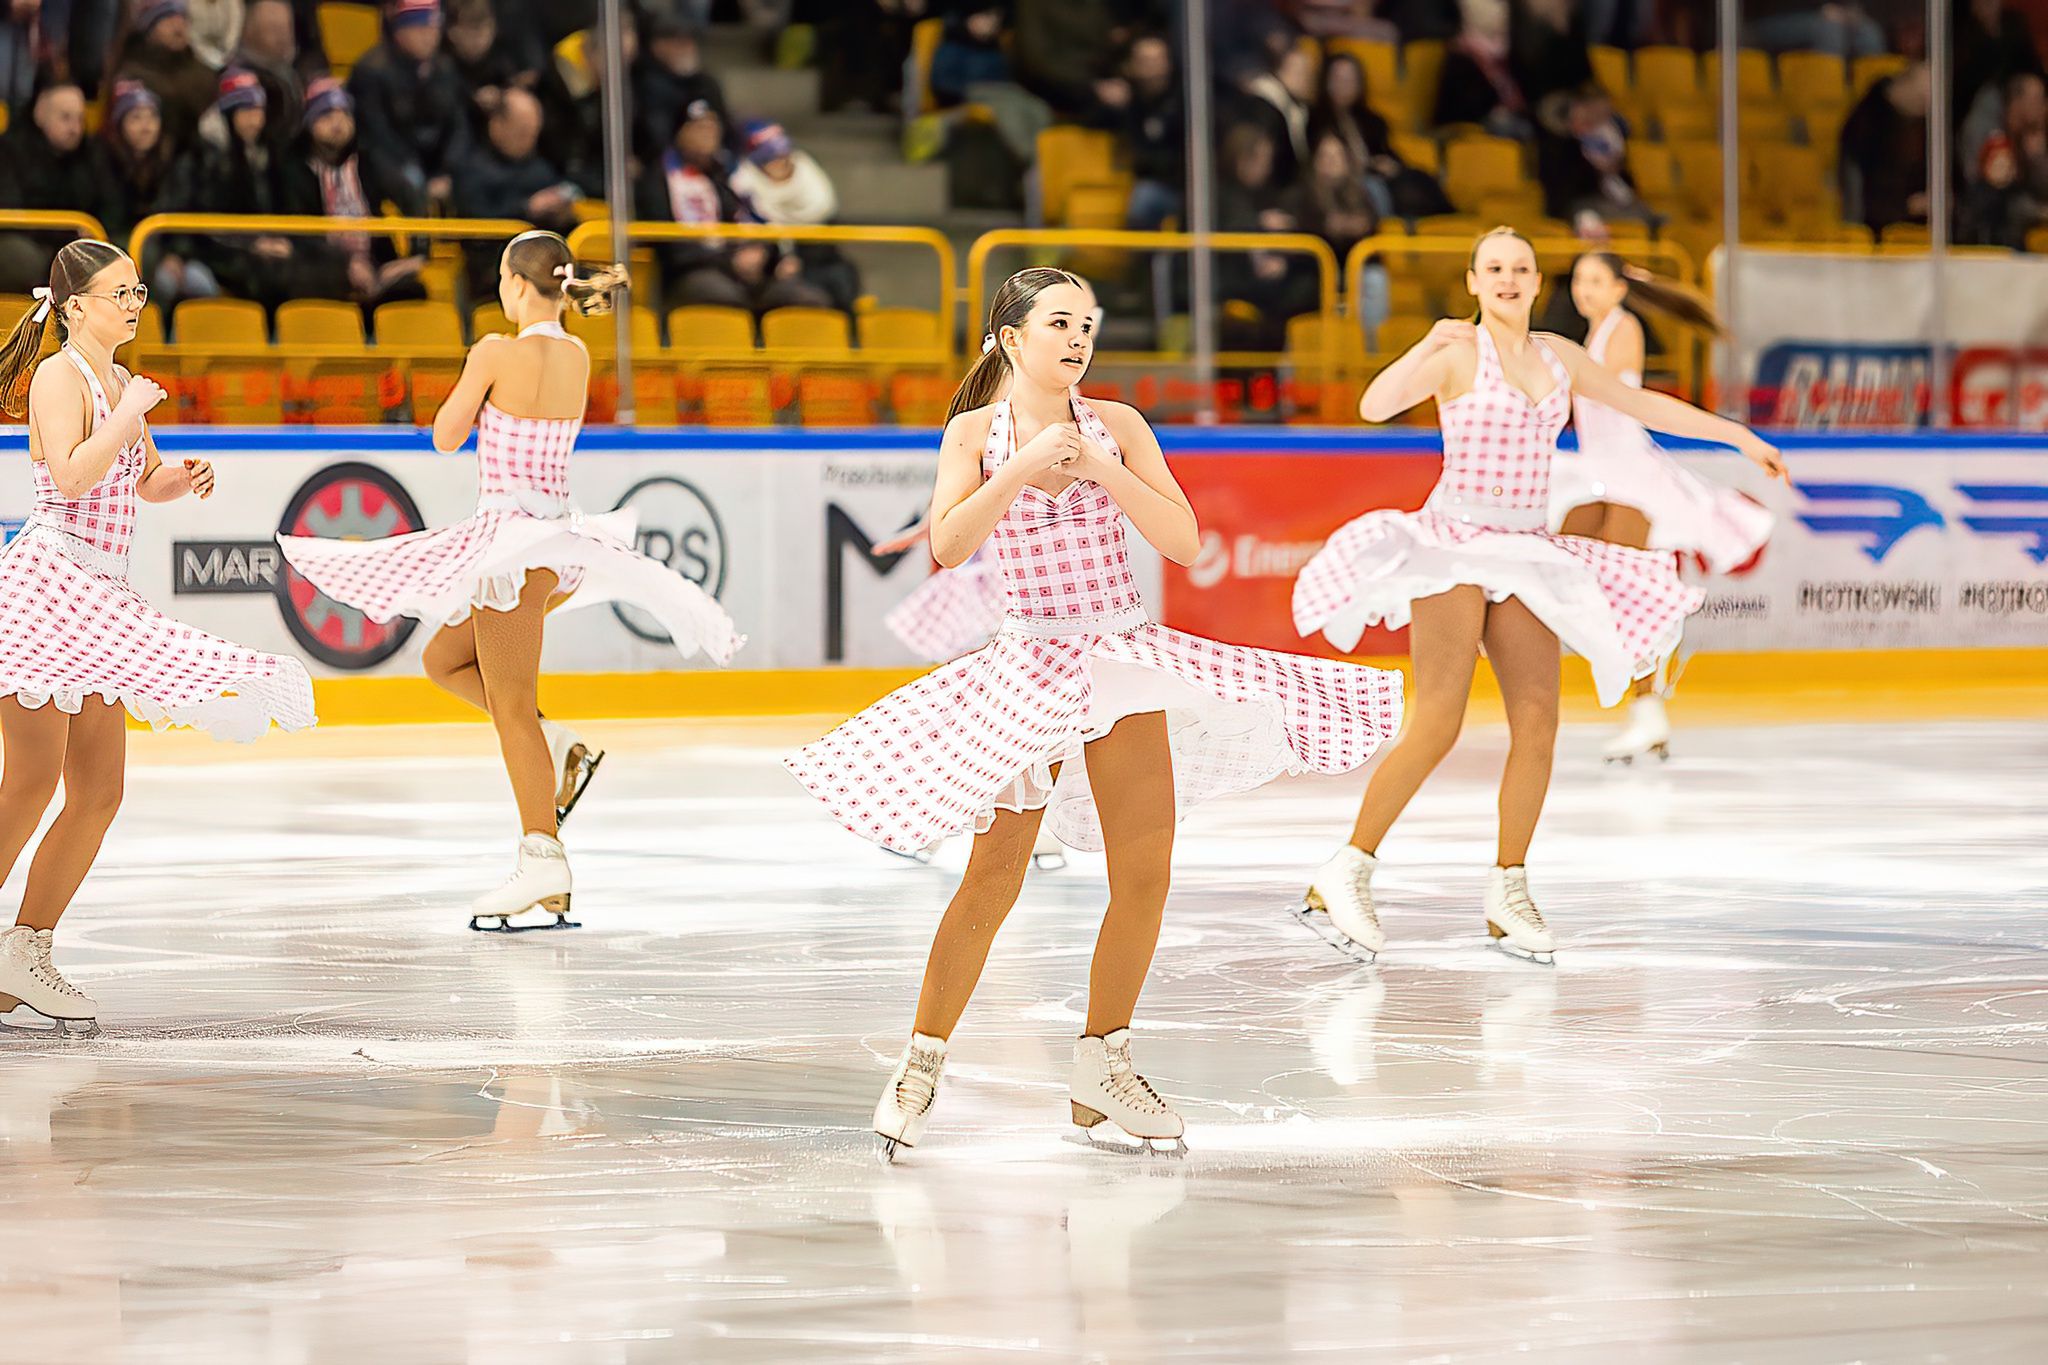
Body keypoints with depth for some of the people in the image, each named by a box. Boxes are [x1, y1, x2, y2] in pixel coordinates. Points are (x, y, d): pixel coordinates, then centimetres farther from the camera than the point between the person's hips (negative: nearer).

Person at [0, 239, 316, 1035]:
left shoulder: (116, 380, 18)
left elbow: (146, 483, 29)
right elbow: (72, 476, -24)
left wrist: (185, 479, 8)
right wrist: (131, 412, -16)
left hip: (100, 598, 9)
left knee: (99, 793, 6)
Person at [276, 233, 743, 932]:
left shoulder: (496, 353, -14)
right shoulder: (577, 357, 7)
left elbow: (447, 435, -4)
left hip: (511, 533, -8)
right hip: (558, 533, 8)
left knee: (510, 705, -4)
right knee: (444, 660, 22)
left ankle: (543, 855, -7)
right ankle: (558, 746, 9)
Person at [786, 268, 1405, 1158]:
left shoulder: (1116, 425, 3)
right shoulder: (976, 432, -1)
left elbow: (1182, 539, -5)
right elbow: (949, 544, -15)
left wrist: (1099, 468, -13)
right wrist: (1027, 465, -20)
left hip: (1124, 661, 3)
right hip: (1030, 661, -3)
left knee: (1144, 875, -1)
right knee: (994, 879, -7)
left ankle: (1102, 1069, 13)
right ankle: (921, 1064, 5)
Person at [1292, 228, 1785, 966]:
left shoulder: (1556, 356, 13)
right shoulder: (1458, 354, -5)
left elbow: (1643, 404, 23)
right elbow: (1375, 406, -20)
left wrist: (1738, 435, 23)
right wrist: (1426, 350, -32)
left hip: (1526, 555, 6)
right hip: (1456, 540, -6)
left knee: (1538, 723, -5)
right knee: (1437, 724, -14)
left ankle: (1508, 892, 4)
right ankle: (1343, 878, -9)